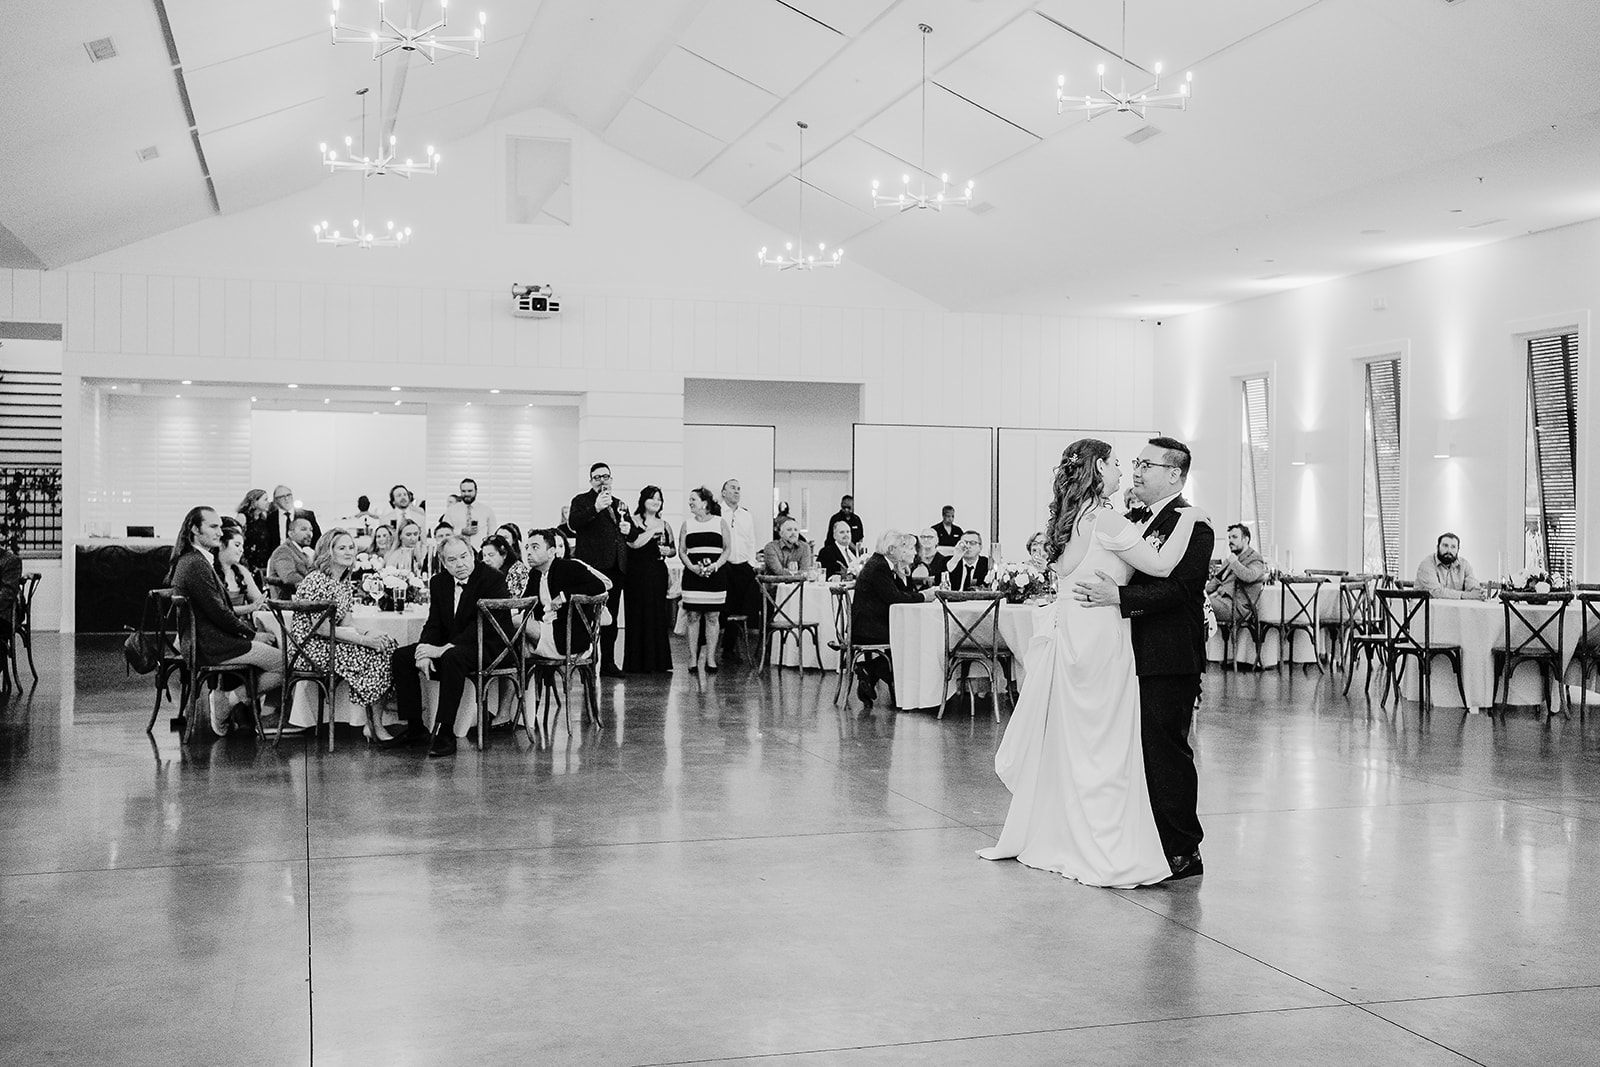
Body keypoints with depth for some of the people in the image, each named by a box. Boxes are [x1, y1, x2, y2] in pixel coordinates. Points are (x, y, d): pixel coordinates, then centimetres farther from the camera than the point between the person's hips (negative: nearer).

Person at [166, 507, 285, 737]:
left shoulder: (188, 560, 15)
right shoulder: (196, 564, -18)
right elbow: (217, 612, -20)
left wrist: (249, 630, 7)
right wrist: (252, 634, -9)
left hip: (204, 641, 10)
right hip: (210, 647, -10)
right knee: (286, 666, -9)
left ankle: (228, 694, 11)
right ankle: (230, 698, -4)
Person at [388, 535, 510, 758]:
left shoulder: (492, 579, -14)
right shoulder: (438, 582, 8)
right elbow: (433, 624, 7)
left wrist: (444, 649, -28)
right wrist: (425, 650, -16)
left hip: (488, 648, -8)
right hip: (450, 646, 8)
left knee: (453, 657, -37)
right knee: (400, 656, -5)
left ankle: (445, 733, -33)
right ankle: (414, 727, -1)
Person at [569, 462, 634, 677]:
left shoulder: (619, 504, 21)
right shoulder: (582, 501, 3)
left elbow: (632, 533, 29)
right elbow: (574, 522, -16)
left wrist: (629, 528, 6)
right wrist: (595, 509, -28)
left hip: (615, 567, 6)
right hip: (592, 566, -6)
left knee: (611, 618, 10)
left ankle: (608, 662, 17)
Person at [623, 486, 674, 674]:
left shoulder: (664, 524, 15)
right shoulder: (634, 521, -1)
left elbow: (674, 549, 21)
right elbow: (634, 542, -17)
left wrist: (668, 551, -1)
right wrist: (653, 530, -13)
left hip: (658, 573, 5)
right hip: (637, 573, -5)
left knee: (658, 614, 4)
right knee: (639, 615, -4)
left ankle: (658, 661, 10)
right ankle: (637, 663, 1)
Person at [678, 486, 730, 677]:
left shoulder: (720, 522, 6)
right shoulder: (687, 524, 10)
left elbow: (727, 549, 4)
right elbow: (681, 551, 8)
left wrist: (716, 565, -12)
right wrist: (692, 567, -10)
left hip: (716, 574, -1)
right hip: (693, 575, 1)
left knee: (712, 617, 0)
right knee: (693, 616, -1)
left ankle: (710, 658, 5)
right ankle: (693, 658, 4)